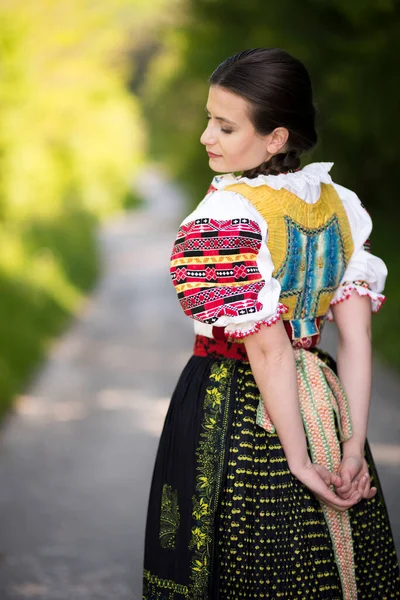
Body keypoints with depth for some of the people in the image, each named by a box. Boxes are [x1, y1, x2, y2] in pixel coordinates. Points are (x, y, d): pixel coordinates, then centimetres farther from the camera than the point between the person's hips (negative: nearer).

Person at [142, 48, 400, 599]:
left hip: (234, 416, -6)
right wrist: (353, 442, -3)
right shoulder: (340, 204, 2)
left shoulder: (225, 216, -19)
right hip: (325, 402, 6)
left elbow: (268, 349, -21)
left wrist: (298, 457, -15)